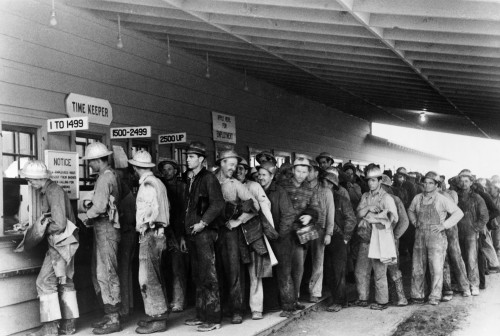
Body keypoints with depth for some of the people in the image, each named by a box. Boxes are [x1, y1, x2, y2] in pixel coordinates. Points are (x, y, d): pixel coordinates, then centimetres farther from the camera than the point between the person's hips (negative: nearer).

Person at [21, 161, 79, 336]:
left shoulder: (54, 192, -19)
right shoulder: (46, 192, 11)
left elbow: (59, 224, -23)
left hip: (62, 243, -10)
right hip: (62, 243, 10)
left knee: (45, 282, -6)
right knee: (65, 281, 12)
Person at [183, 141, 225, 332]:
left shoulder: (208, 178, -7)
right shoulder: (191, 180, 18)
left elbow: (218, 204, -15)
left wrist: (203, 222, -18)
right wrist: (185, 234, 17)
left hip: (204, 232, -8)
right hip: (193, 233, 8)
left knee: (208, 276, -6)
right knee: (198, 277, 11)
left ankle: (213, 319, -2)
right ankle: (202, 315, 19)